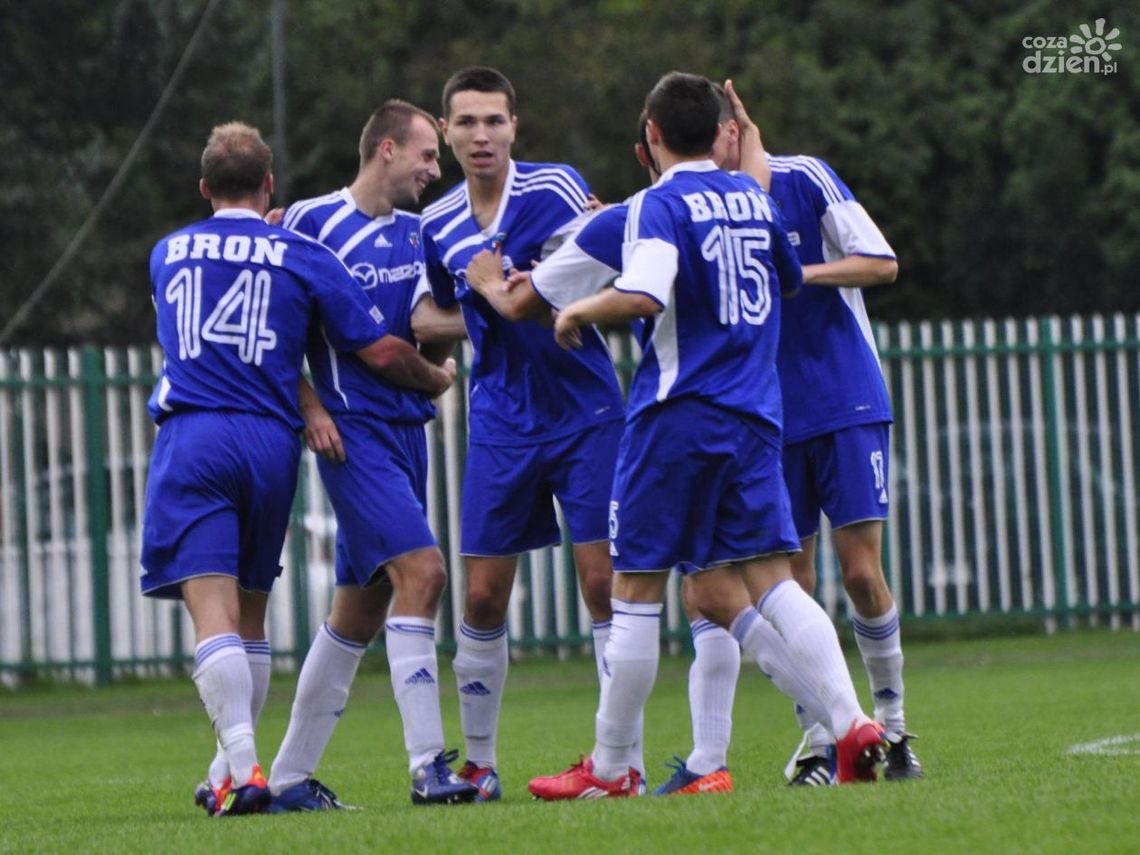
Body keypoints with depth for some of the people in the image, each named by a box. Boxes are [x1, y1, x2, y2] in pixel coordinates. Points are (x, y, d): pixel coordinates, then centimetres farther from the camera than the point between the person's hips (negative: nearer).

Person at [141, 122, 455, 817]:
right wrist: (437, 380, 24)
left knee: (213, 613, -10)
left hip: (191, 439, -1)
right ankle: (234, 771, 15)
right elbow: (381, 351, 5)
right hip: (271, 444, 1)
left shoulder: (168, 254, 14)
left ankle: (244, 770, -24)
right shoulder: (304, 257, 6)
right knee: (250, 618, 14)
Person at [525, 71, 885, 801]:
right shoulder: (751, 195, 13)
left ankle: (611, 768, 8)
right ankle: (851, 721, -15)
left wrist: (580, 310, -7)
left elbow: (644, 296, -25)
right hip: (755, 414, 6)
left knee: (637, 589, 2)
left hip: (679, 412, -6)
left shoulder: (661, 204, -8)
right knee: (770, 579, 3)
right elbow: (790, 278, 30)